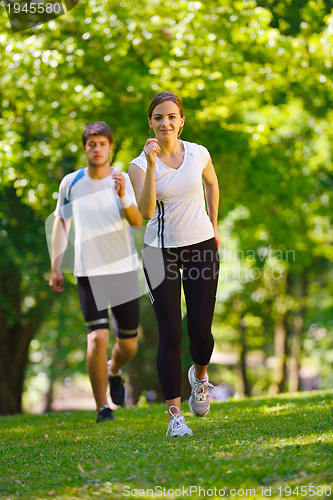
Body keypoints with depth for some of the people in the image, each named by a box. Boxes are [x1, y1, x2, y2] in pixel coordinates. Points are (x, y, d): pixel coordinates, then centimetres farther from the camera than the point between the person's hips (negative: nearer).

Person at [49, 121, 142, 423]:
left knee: (129, 343, 8)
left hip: (124, 269, 1)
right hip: (89, 272, -1)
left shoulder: (124, 180, -1)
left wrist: (123, 196, -33)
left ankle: (114, 371, 43)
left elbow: (138, 222, -14)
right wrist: (55, 268, 11)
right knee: (98, 337, -16)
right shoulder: (71, 183, 1)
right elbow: (61, 223, 14)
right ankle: (102, 407, -5)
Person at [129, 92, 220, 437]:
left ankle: (199, 375, 37)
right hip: (160, 251, -2)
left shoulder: (198, 154, -2)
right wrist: (152, 166, -30)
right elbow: (146, 211, -23)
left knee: (200, 330, 1)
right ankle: (174, 414, -2)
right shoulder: (140, 164, -9)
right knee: (170, 333, -8)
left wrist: (213, 226, 20)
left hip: (201, 246, 2)